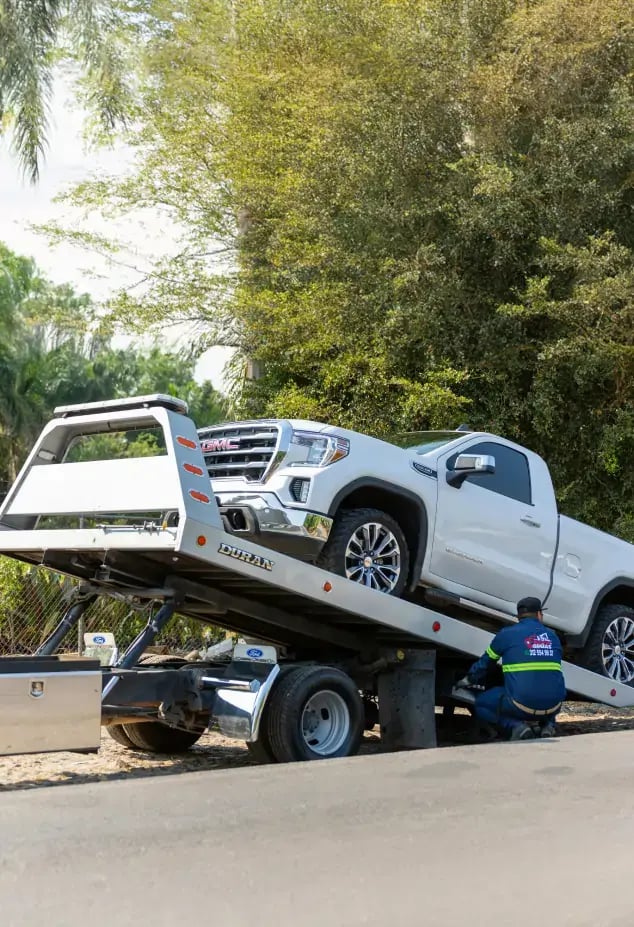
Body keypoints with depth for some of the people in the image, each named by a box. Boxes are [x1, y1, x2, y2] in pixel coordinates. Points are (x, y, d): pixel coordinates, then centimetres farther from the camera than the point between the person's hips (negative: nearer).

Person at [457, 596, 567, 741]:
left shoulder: (507, 634, 3)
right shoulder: (553, 636, 14)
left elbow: (485, 663, 16)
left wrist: (468, 680, 36)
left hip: (522, 706, -4)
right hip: (553, 706, 4)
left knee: (481, 704, 18)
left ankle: (515, 726, -5)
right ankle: (547, 724, 9)